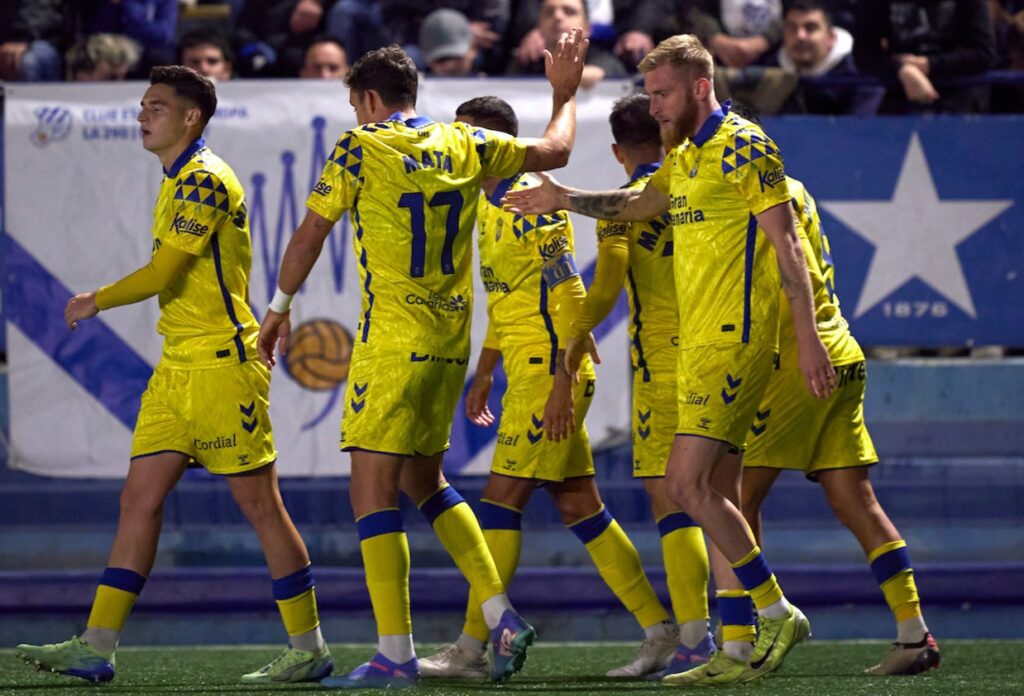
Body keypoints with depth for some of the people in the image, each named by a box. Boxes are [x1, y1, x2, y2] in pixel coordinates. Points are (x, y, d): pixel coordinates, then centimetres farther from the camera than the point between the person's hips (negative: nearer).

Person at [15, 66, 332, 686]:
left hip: (221, 365, -10)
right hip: (177, 367, 10)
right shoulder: (178, 182, 17)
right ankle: (96, 647, 2)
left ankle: (309, 650, 3)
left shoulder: (205, 180, -13)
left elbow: (163, 273, -18)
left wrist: (96, 302, -5)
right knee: (140, 498, 4)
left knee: (260, 504, -4)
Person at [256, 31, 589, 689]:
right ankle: (502, 617, 11)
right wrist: (565, 93, 37)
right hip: (450, 342, 7)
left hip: (393, 344, -7)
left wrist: (280, 306, 12)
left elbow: (310, 235, -1)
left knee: (373, 492, -5)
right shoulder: (463, 145, 8)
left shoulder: (359, 150, -6)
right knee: (424, 481, 20)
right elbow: (554, 151, 20)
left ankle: (396, 655, -10)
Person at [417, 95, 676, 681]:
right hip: (529, 371, 10)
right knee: (579, 506, 9)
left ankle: (472, 648, -9)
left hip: (550, 371, -10)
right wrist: (484, 374, 25)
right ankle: (660, 631, 11)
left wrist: (563, 380, -23)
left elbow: (567, 297, -19)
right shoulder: (490, 207, 16)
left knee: (502, 500, -10)